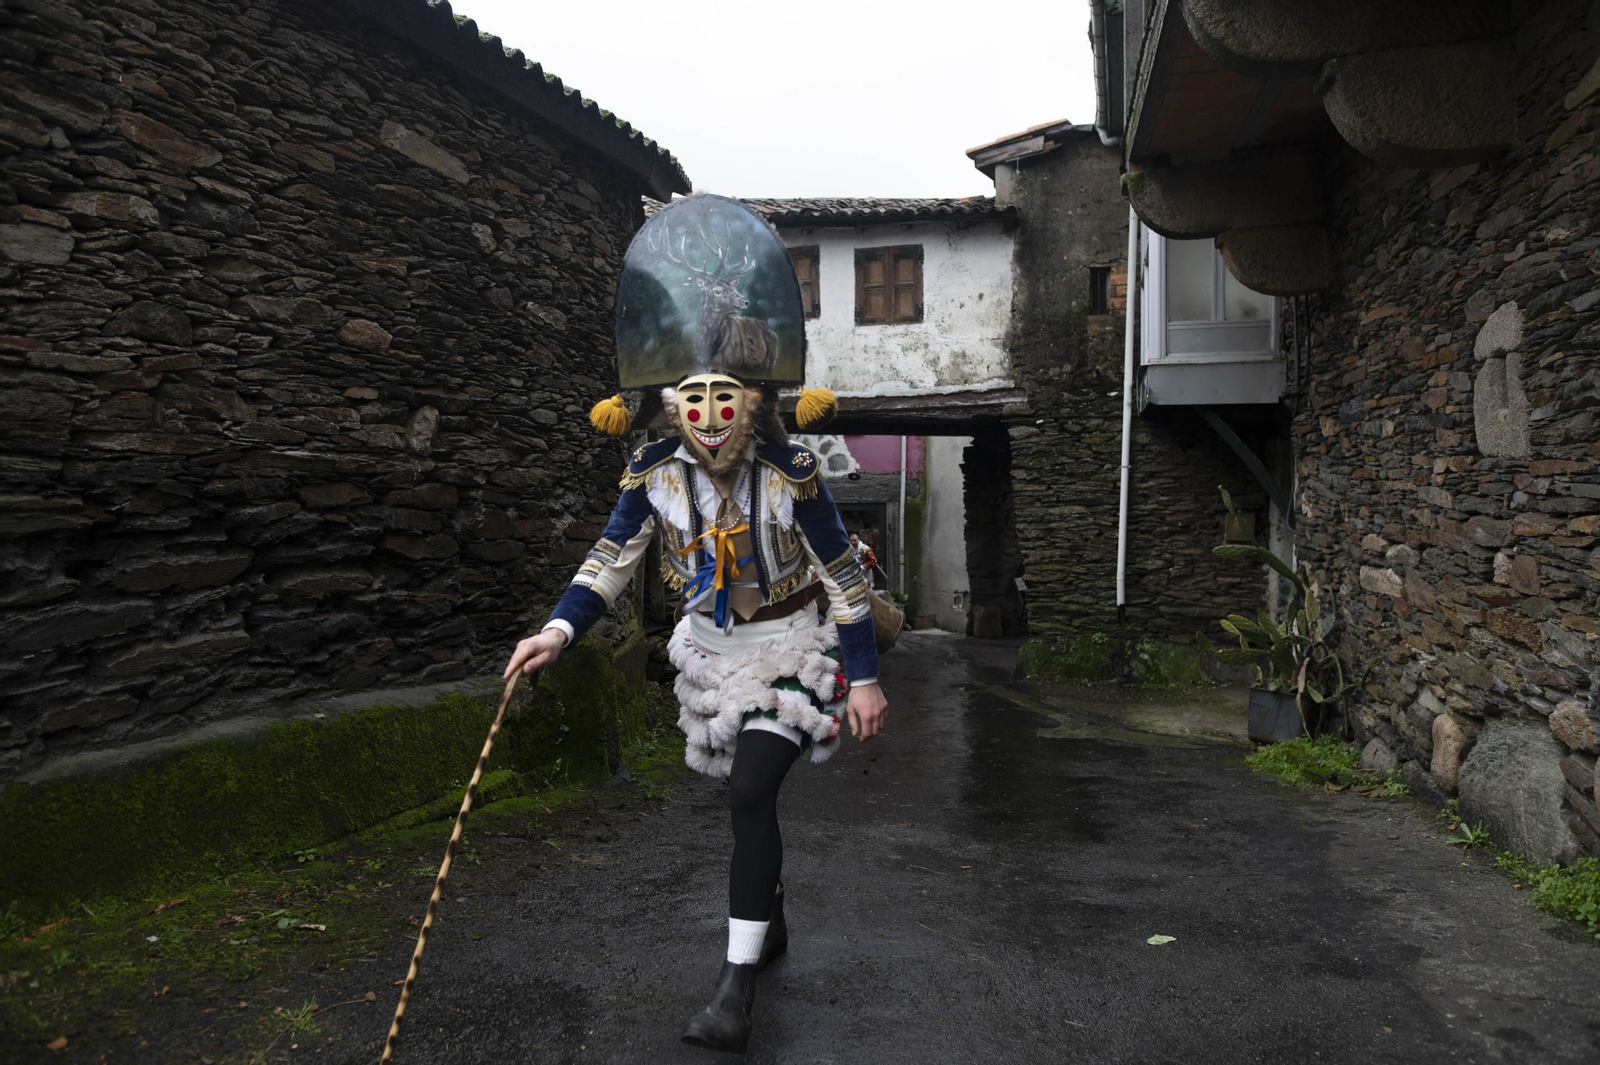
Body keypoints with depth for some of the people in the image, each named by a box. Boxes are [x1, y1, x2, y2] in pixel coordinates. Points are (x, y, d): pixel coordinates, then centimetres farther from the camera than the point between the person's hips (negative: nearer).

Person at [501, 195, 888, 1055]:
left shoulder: (790, 474, -22)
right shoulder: (654, 473, -13)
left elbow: (844, 580, -14)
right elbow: (610, 560, -4)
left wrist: (864, 678, -12)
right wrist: (560, 630, -20)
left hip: (788, 645, -4)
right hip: (712, 646, 4)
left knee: (751, 794, -17)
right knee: (749, 795, 16)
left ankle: (737, 984, -8)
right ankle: (772, 925, 41)